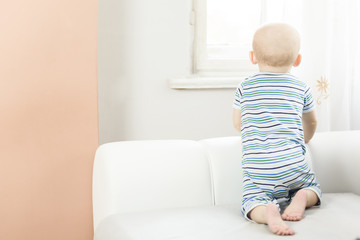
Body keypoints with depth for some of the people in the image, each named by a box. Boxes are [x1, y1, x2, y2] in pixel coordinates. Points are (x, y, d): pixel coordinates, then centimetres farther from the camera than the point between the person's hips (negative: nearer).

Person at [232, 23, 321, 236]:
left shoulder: (245, 87, 8)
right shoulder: (301, 88, 10)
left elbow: (237, 123, 21)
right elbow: (311, 122, 28)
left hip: (257, 169, -1)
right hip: (293, 164, 2)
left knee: (252, 201, 0)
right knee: (313, 187, 24)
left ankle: (268, 212, -33)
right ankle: (301, 197, -9)